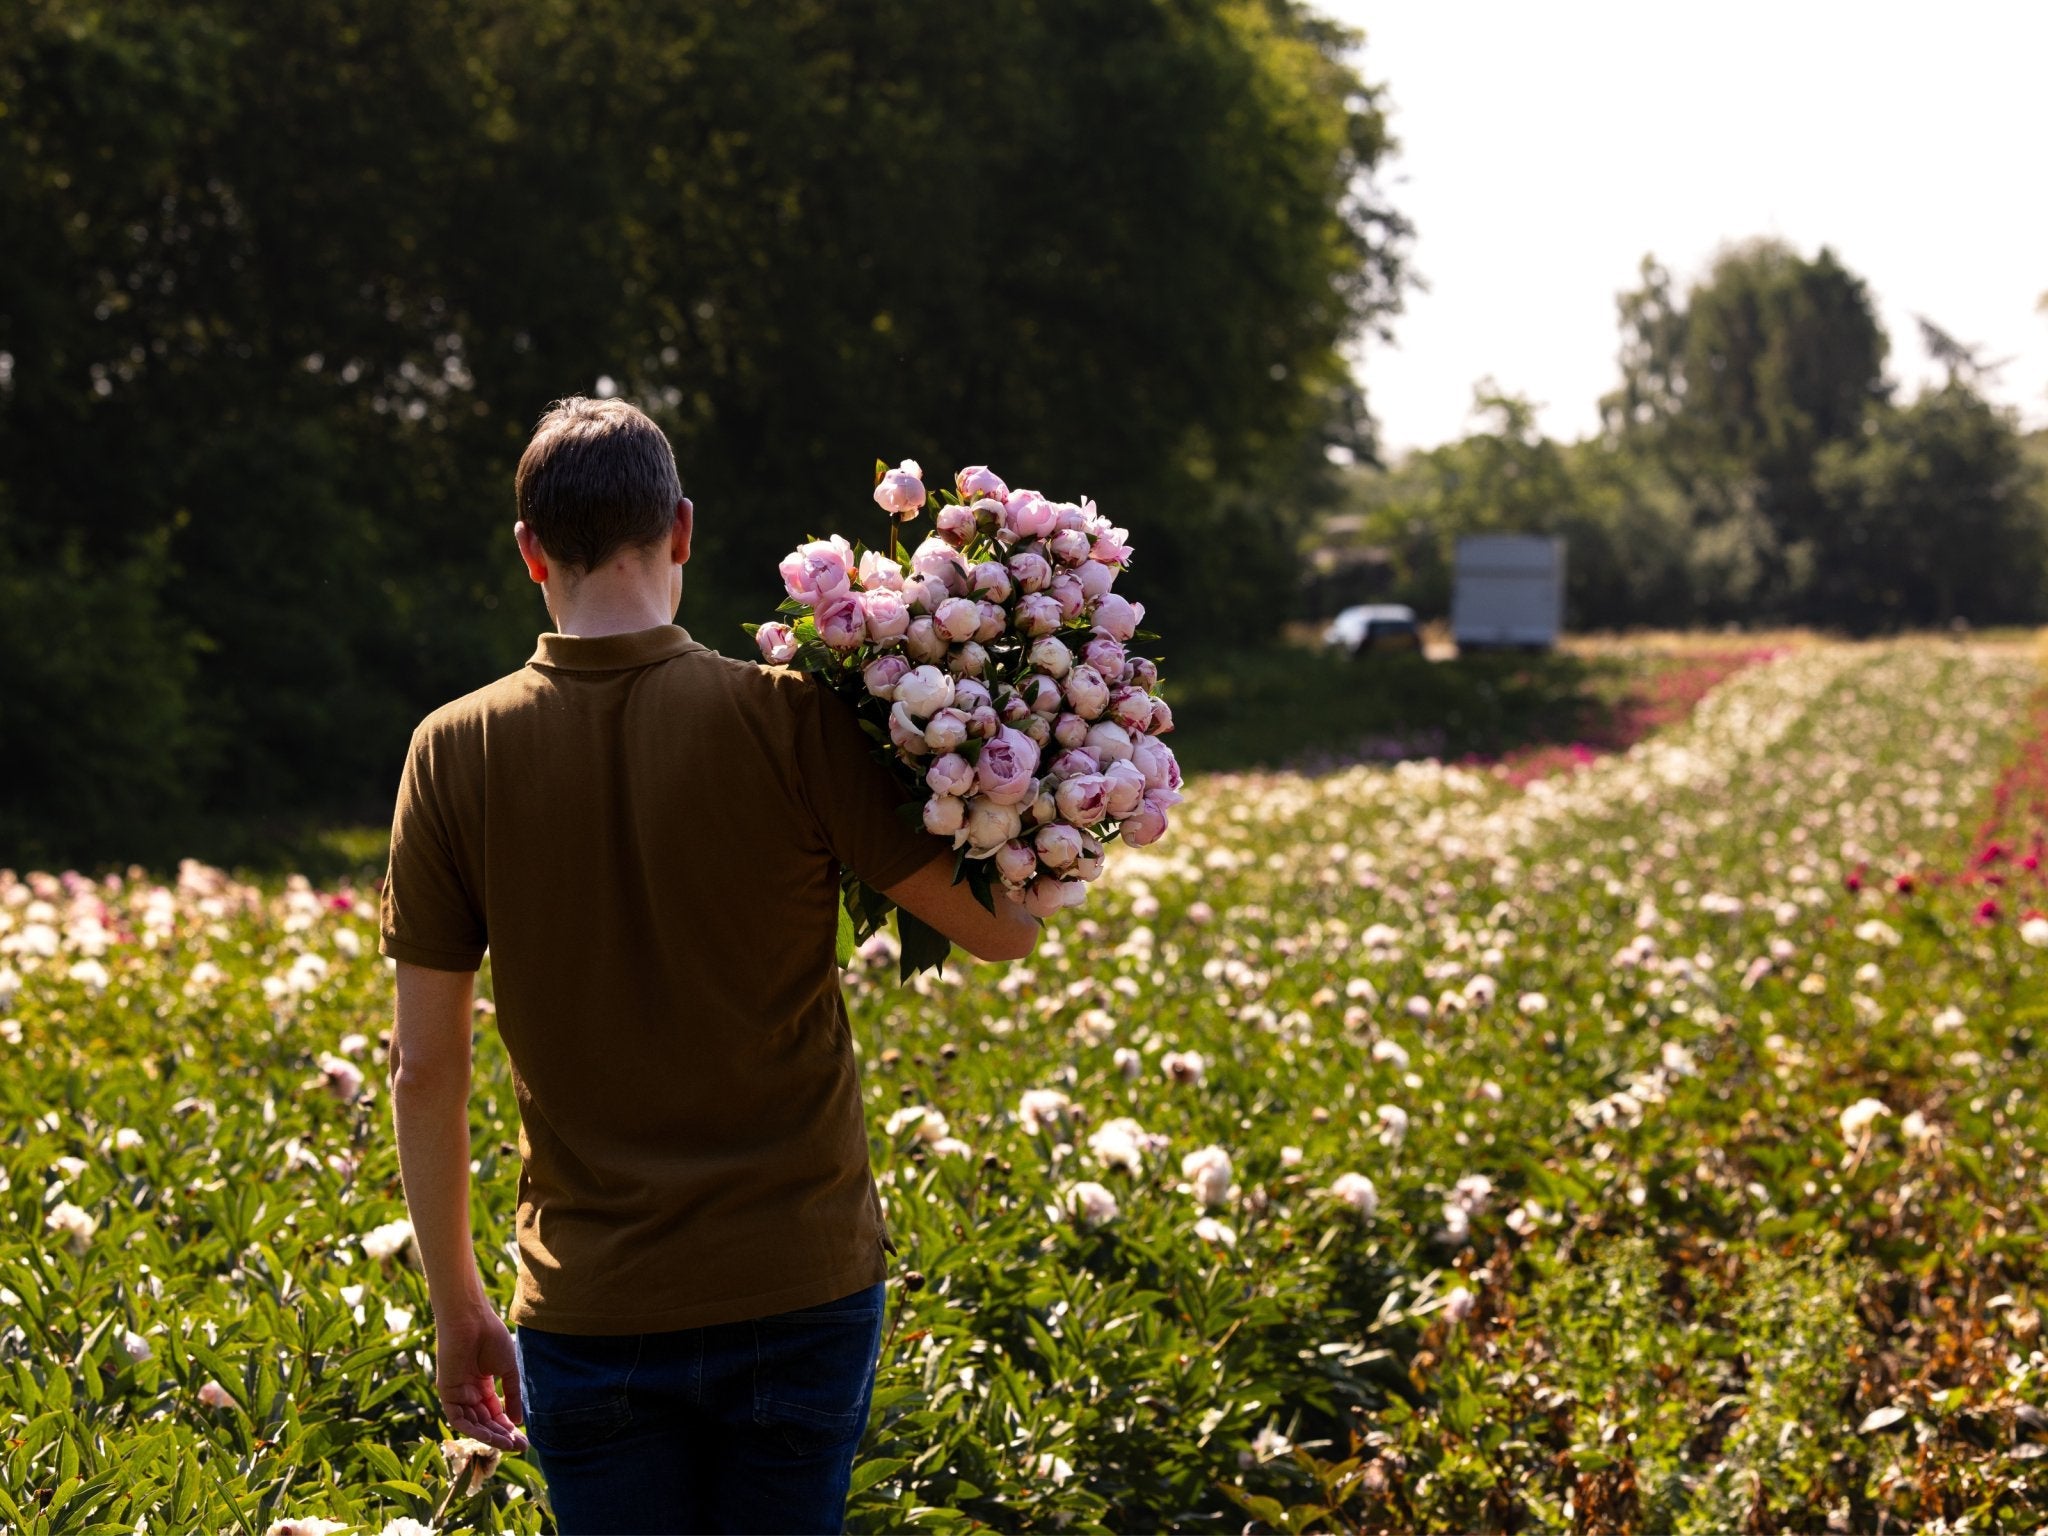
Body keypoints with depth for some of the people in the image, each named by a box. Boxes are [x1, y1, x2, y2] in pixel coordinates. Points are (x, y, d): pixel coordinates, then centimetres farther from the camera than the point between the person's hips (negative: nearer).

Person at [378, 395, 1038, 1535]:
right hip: (797, 1288, -1)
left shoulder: (457, 753, -5)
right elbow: (1006, 929, -8)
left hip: (593, 1313, 1)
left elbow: (425, 1069, -2)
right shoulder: (787, 721, -11)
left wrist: (458, 1305, 8)